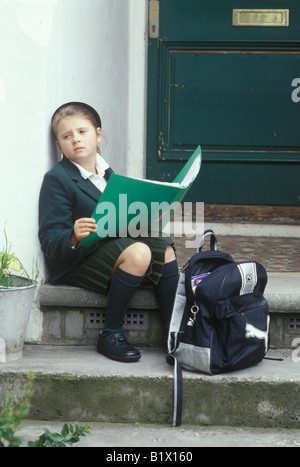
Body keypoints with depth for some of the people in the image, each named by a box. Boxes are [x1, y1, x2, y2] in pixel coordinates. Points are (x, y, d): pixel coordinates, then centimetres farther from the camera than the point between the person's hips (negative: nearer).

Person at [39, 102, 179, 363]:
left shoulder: (107, 173, 17)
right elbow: (50, 242, -15)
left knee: (165, 248, -12)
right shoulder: (57, 179, -8)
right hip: (75, 263, -8)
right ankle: (110, 335, -20)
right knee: (137, 252, -30)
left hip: (113, 249, 8)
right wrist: (74, 236, -37)